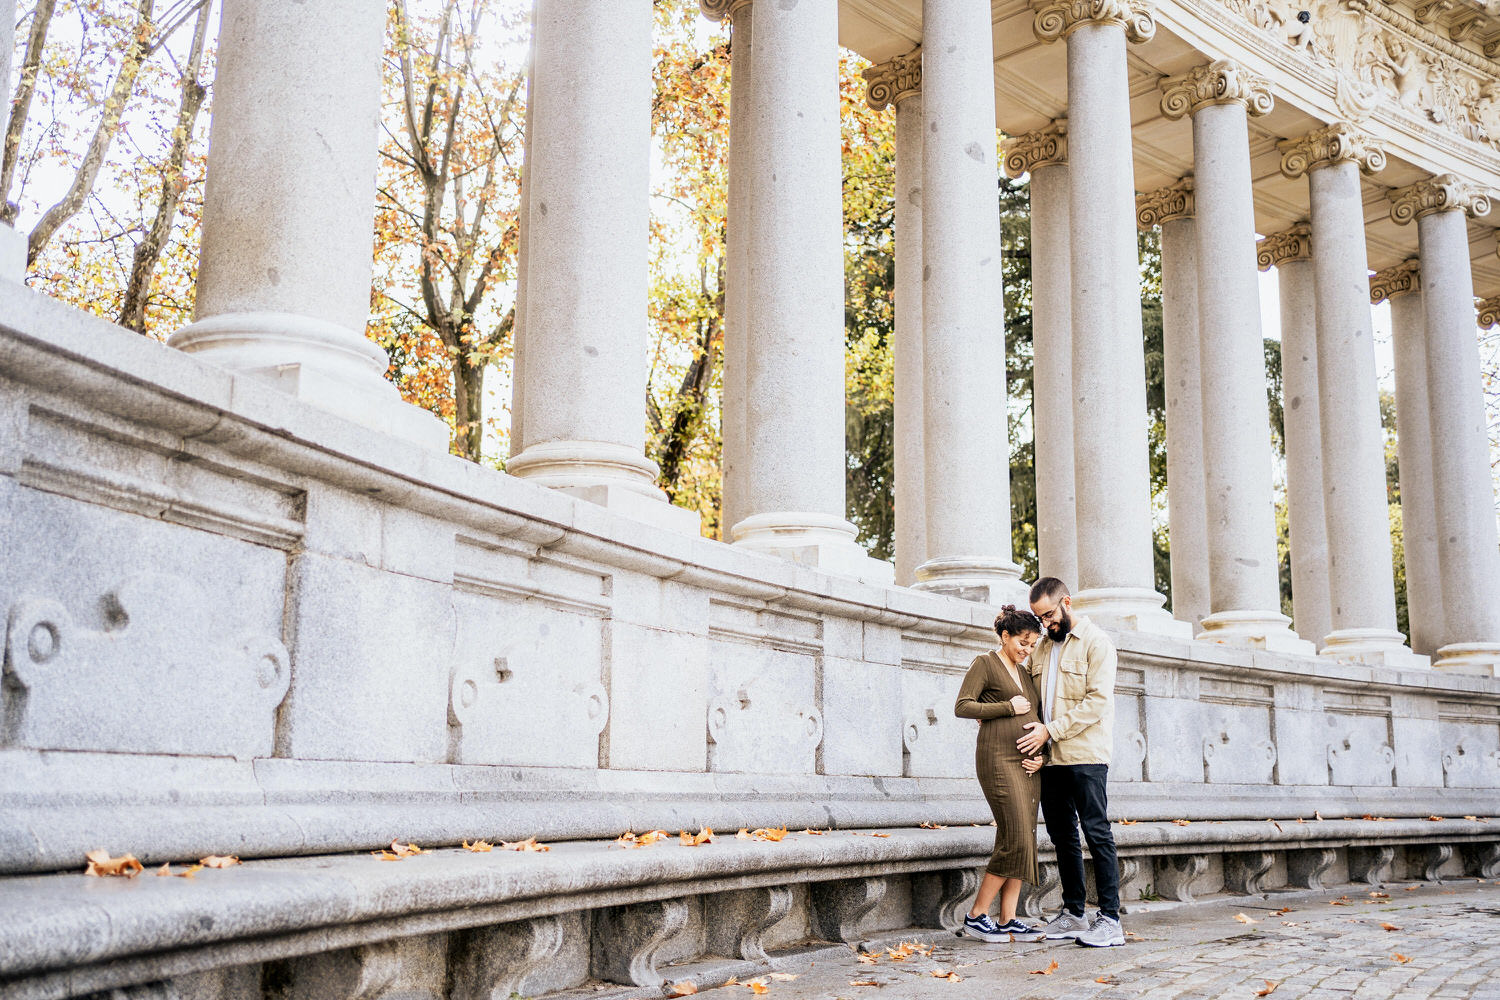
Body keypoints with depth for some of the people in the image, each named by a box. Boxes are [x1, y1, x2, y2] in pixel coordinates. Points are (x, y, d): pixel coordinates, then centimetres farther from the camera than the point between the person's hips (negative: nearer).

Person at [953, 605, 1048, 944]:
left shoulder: (1024, 673, 21)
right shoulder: (985, 664, 0)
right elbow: (962, 706, -9)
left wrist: (1041, 755, 7)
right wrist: (1008, 707, -10)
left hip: (1027, 763, 8)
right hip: (998, 759, -8)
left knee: (1024, 842, 3)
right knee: (1016, 840, -13)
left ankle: (1007, 920, 7)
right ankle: (976, 916, -4)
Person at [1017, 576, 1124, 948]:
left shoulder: (1096, 642, -4)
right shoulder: (1042, 647, 18)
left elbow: (1098, 700, -13)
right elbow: (1033, 700, 23)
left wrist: (1050, 729, -16)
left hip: (1085, 755, -7)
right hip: (1050, 758, 7)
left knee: (1096, 833, -6)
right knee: (1062, 835, 10)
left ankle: (1110, 919, -4)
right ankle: (1073, 914, 18)